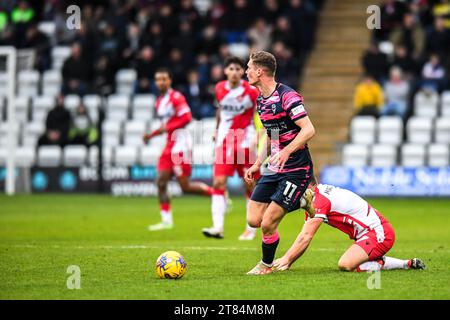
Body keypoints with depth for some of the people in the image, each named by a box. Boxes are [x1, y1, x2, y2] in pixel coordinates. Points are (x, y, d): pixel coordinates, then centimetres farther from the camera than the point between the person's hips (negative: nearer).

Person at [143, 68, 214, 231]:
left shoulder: (176, 97, -10)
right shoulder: (159, 102, 17)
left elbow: (187, 118, -19)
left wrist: (167, 128, -21)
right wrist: (151, 135, 17)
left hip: (180, 144, -9)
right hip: (170, 145, 9)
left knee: (185, 186, -9)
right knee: (161, 182, 0)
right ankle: (166, 220, 4)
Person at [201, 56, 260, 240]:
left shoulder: (251, 91, -9)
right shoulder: (220, 89, 3)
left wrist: (257, 137, -14)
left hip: (245, 141, -3)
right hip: (224, 141, 3)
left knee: (249, 185, 5)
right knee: (219, 182, -11)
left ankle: (251, 229, 17)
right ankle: (218, 227, -16)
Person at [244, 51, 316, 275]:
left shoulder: (287, 96, -17)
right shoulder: (261, 100, 12)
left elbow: (309, 129, -24)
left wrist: (287, 151, -35)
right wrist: (257, 164, 19)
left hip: (296, 170, -9)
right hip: (274, 170, 9)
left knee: (268, 223, -9)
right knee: (253, 220, -1)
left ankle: (266, 265, 13)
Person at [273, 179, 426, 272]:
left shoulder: (321, 199, -16)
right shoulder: (315, 200, 15)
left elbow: (306, 237, -17)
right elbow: (304, 236, 13)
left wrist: (286, 259, -12)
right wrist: (286, 261, 4)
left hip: (379, 233, -11)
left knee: (345, 264, -24)